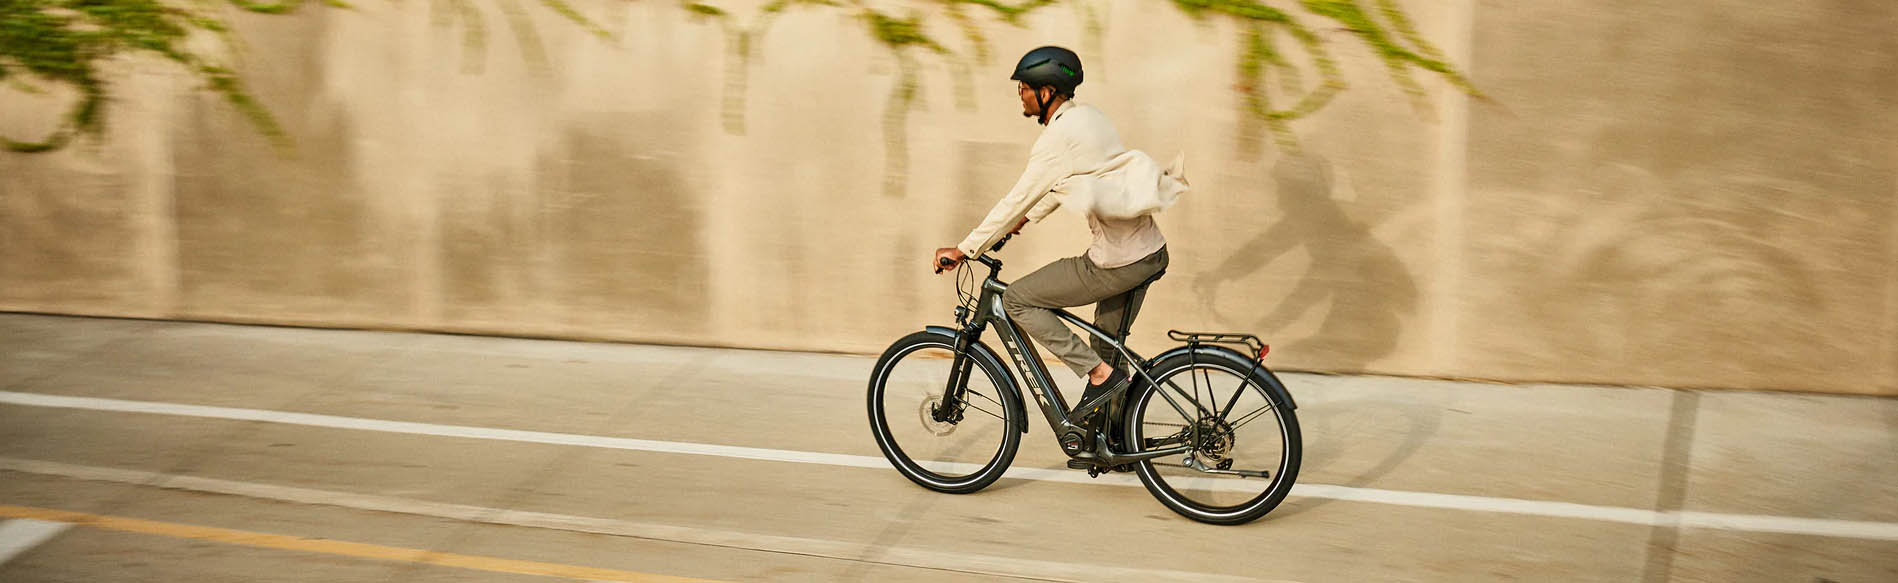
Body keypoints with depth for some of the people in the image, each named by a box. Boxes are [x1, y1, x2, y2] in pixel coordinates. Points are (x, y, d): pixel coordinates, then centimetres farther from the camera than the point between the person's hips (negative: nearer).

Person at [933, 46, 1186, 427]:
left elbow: (1019, 198, -14)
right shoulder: (1086, 116, 12)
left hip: (1117, 263, -9)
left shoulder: (1059, 136, -16)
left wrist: (964, 250, -7)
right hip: (1152, 252, 9)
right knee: (1106, 347, 21)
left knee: (1017, 300, 0)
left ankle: (1100, 374, -3)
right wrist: (1025, 220, 31)